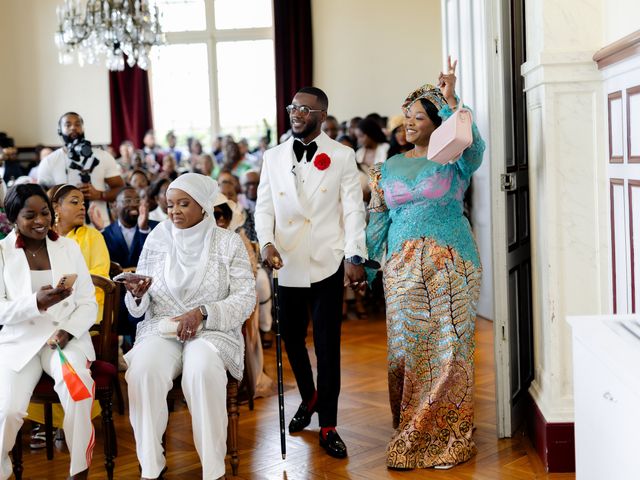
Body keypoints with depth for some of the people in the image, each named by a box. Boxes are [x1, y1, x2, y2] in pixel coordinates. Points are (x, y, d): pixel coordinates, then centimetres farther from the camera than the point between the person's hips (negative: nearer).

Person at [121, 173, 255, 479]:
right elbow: (139, 307, 8)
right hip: (161, 328, 2)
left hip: (212, 330, -2)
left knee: (203, 370, -35)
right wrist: (137, 295, -16)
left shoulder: (228, 242, 2)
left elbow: (246, 299, -5)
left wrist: (202, 312, -18)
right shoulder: (157, 239, 8)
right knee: (144, 369, -31)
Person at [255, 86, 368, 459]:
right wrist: (267, 242, -11)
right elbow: (264, 207, 7)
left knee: (327, 344, 0)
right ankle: (309, 398, 39)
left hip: (327, 264, -3)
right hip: (287, 264, 3)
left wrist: (356, 257, -12)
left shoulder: (342, 156, 1)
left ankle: (328, 425, 10)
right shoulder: (274, 157, 9)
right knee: (292, 338, 14)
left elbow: (353, 210, -3)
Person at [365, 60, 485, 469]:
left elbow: (474, 146, -22)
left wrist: (451, 101, -27)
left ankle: (449, 435, 11)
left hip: (450, 265, -3)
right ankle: (411, 433, 17)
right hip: (403, 267, 3)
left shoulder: (454, 161, 2)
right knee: (407, 347, 5)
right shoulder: (389, 168, 13)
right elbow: (378, 220, 13)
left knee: (449, 348, -1)